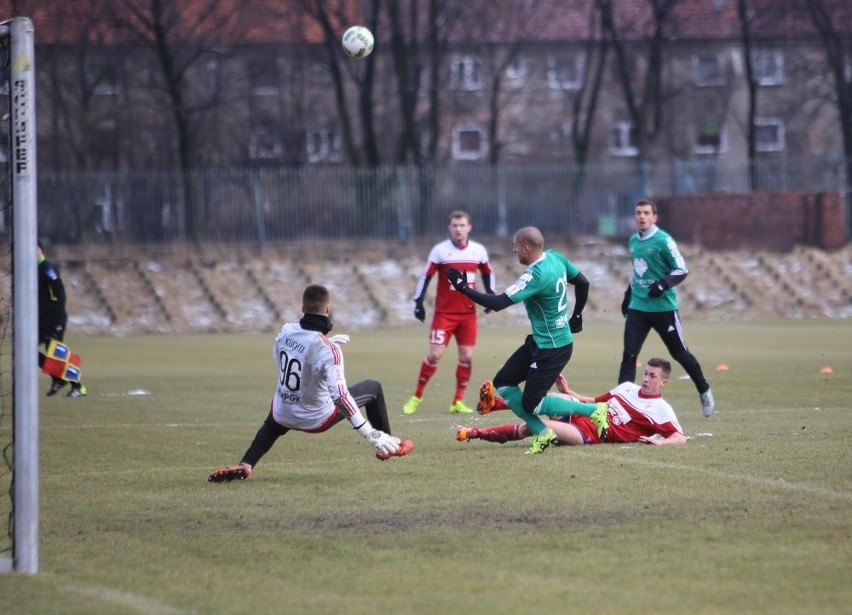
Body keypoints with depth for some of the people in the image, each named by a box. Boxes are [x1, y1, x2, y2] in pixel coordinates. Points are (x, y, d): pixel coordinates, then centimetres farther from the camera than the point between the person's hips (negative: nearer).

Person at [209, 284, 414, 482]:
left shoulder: (287, 330, -10)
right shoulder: (328, 349, -27)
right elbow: (339, 395, -34)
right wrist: (370, 434, -32)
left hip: (283, 415, 4)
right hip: (316, 419, -4)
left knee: (272, 425, 41)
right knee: (373, 389, 15)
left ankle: (244, 466, 14)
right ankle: (388, 446, 30)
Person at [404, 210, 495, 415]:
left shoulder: (479, 251, 3)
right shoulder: (440, 250, -7)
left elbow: (487, 273, 18)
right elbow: (426, 276, -5)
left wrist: (490, 295, 6)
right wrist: (419, 302, -10)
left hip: (468, 312, 3)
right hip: (444, 312, -3)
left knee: (466, 356, -1)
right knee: (435, 354, -9)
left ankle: (458, 402, 9)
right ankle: (417, 397, 5)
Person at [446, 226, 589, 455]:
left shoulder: (536, 276, -27)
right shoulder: (556, 257, -1)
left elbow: (497, 303, -28)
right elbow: (583, 283, 12)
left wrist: (463, 288, -19)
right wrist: (576, 315, 25)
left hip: (552, 348, -9)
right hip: (539, 342, 9)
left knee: (530, 403, -3)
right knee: (503, 382, 9)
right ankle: (542, 434, 12)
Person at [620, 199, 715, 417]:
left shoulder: (663, 241, -11)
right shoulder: (633, 241, 10)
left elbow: (681, 270, -10)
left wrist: (663, 284, -25)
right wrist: (628, 294, 21)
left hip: (663, 308, -5)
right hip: (637, 307, 5)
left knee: (679, 353, 7)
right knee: (628, 355, -6)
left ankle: (704, 392, 27)